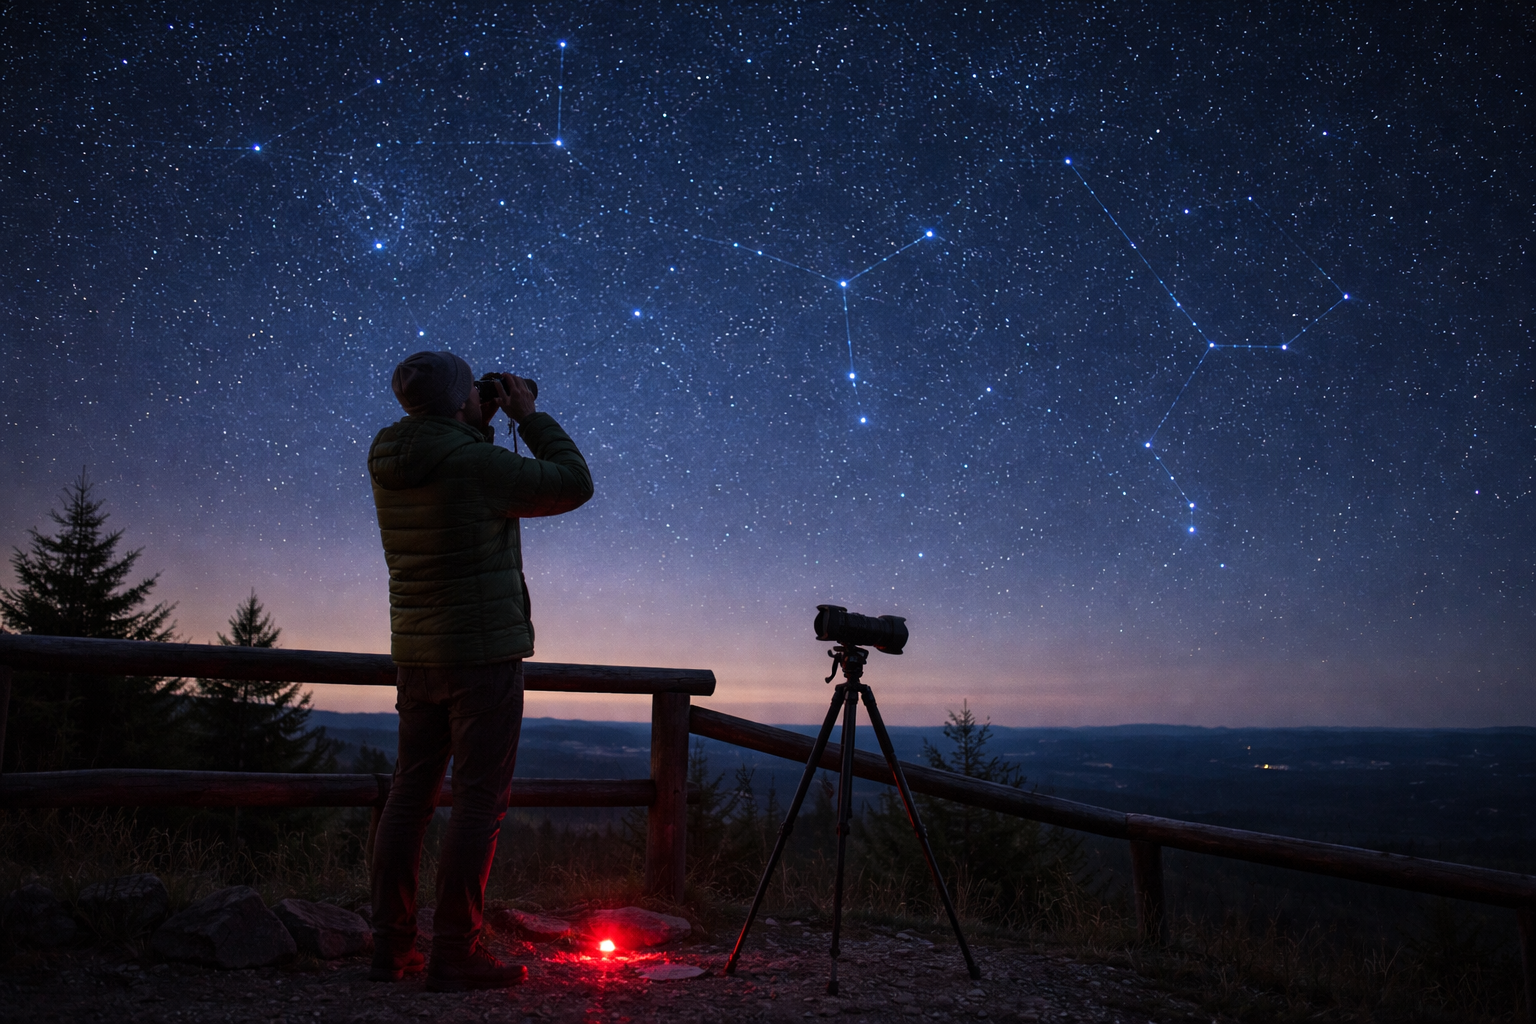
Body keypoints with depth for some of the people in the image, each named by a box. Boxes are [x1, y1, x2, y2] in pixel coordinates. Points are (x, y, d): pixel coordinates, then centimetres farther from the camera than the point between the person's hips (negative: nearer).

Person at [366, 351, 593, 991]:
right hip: (483, 652, -8)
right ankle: (455, 955, 2)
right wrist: (529, 416, 1)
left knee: (410, 794, 12)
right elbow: (574, 482, -7)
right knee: (480, 799, -1)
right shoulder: (476, 464, -17)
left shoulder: (388, 463, 5)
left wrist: (480, 428, 16)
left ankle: (391, 948, 19)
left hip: (415, 655, 8)